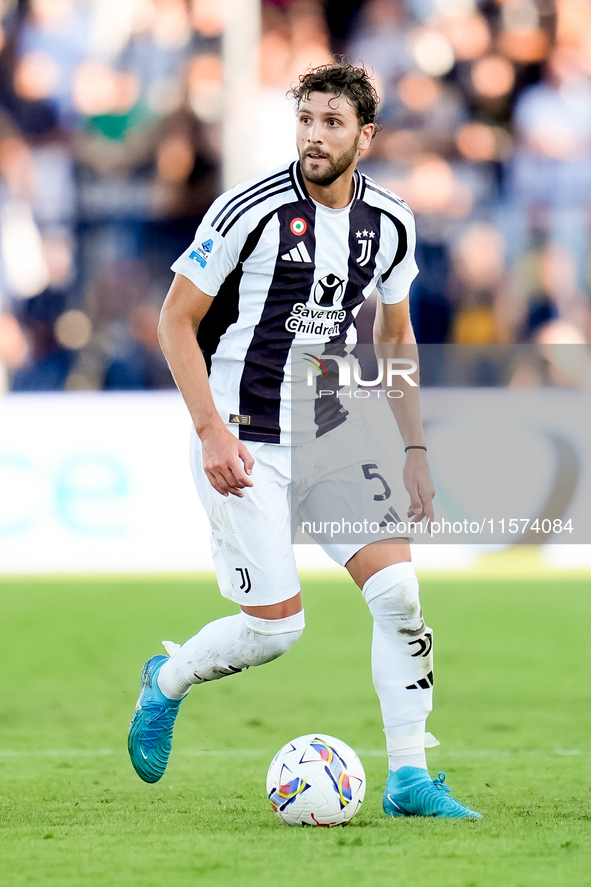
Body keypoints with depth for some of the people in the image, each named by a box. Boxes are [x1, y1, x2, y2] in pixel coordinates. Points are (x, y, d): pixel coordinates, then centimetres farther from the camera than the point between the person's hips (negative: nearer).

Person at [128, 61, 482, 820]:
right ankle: (165, 683, 24)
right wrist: (211, 432, -17)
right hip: (244, 445, -5)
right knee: (276, 627, -7)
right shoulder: (252, 208, -15)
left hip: (330, 435, 5)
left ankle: (409, 778, -2)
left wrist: (415, 450, 9)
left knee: (399, 591, -9)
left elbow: (394, 337, 15)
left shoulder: (389, 223, 1)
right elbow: (177, 319, -9)